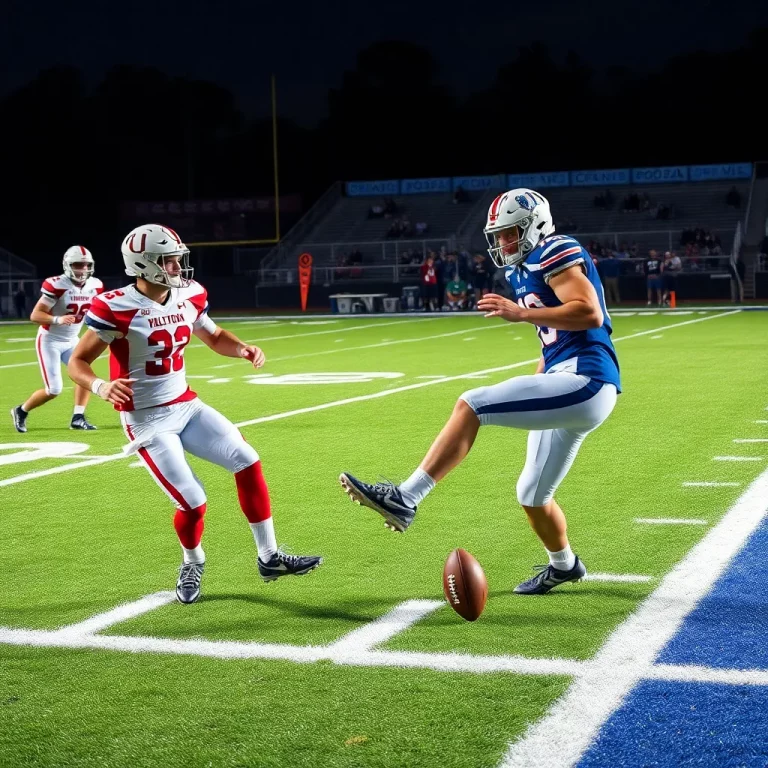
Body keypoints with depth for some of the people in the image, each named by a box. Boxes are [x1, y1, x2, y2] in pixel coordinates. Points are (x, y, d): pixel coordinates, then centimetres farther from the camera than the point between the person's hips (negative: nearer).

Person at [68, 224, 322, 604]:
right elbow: (77, 362, -12)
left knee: (247, 462, -2)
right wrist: (101, 387, -33)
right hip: (147, 420, -6)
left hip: (185, 406, 7)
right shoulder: (117, 308, -19)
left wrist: (244, 350, -4)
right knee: (193, 503, -10)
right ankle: (192, 565, 23)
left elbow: (215, 337, 17)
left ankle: (269, 557, 11)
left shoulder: (189, 295, -1)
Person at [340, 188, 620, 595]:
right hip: (570, 383, 10)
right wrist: (530, 398, 23)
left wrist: (522, 313, -22)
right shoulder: (527, 271, 23)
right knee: (532, 497, 20)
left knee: (470, 406, -20)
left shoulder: (556, 254, -6)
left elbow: (591, 315, -20)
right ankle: (564, 566, 44)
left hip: (584, 382, -10)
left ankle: (404, 499, -21)